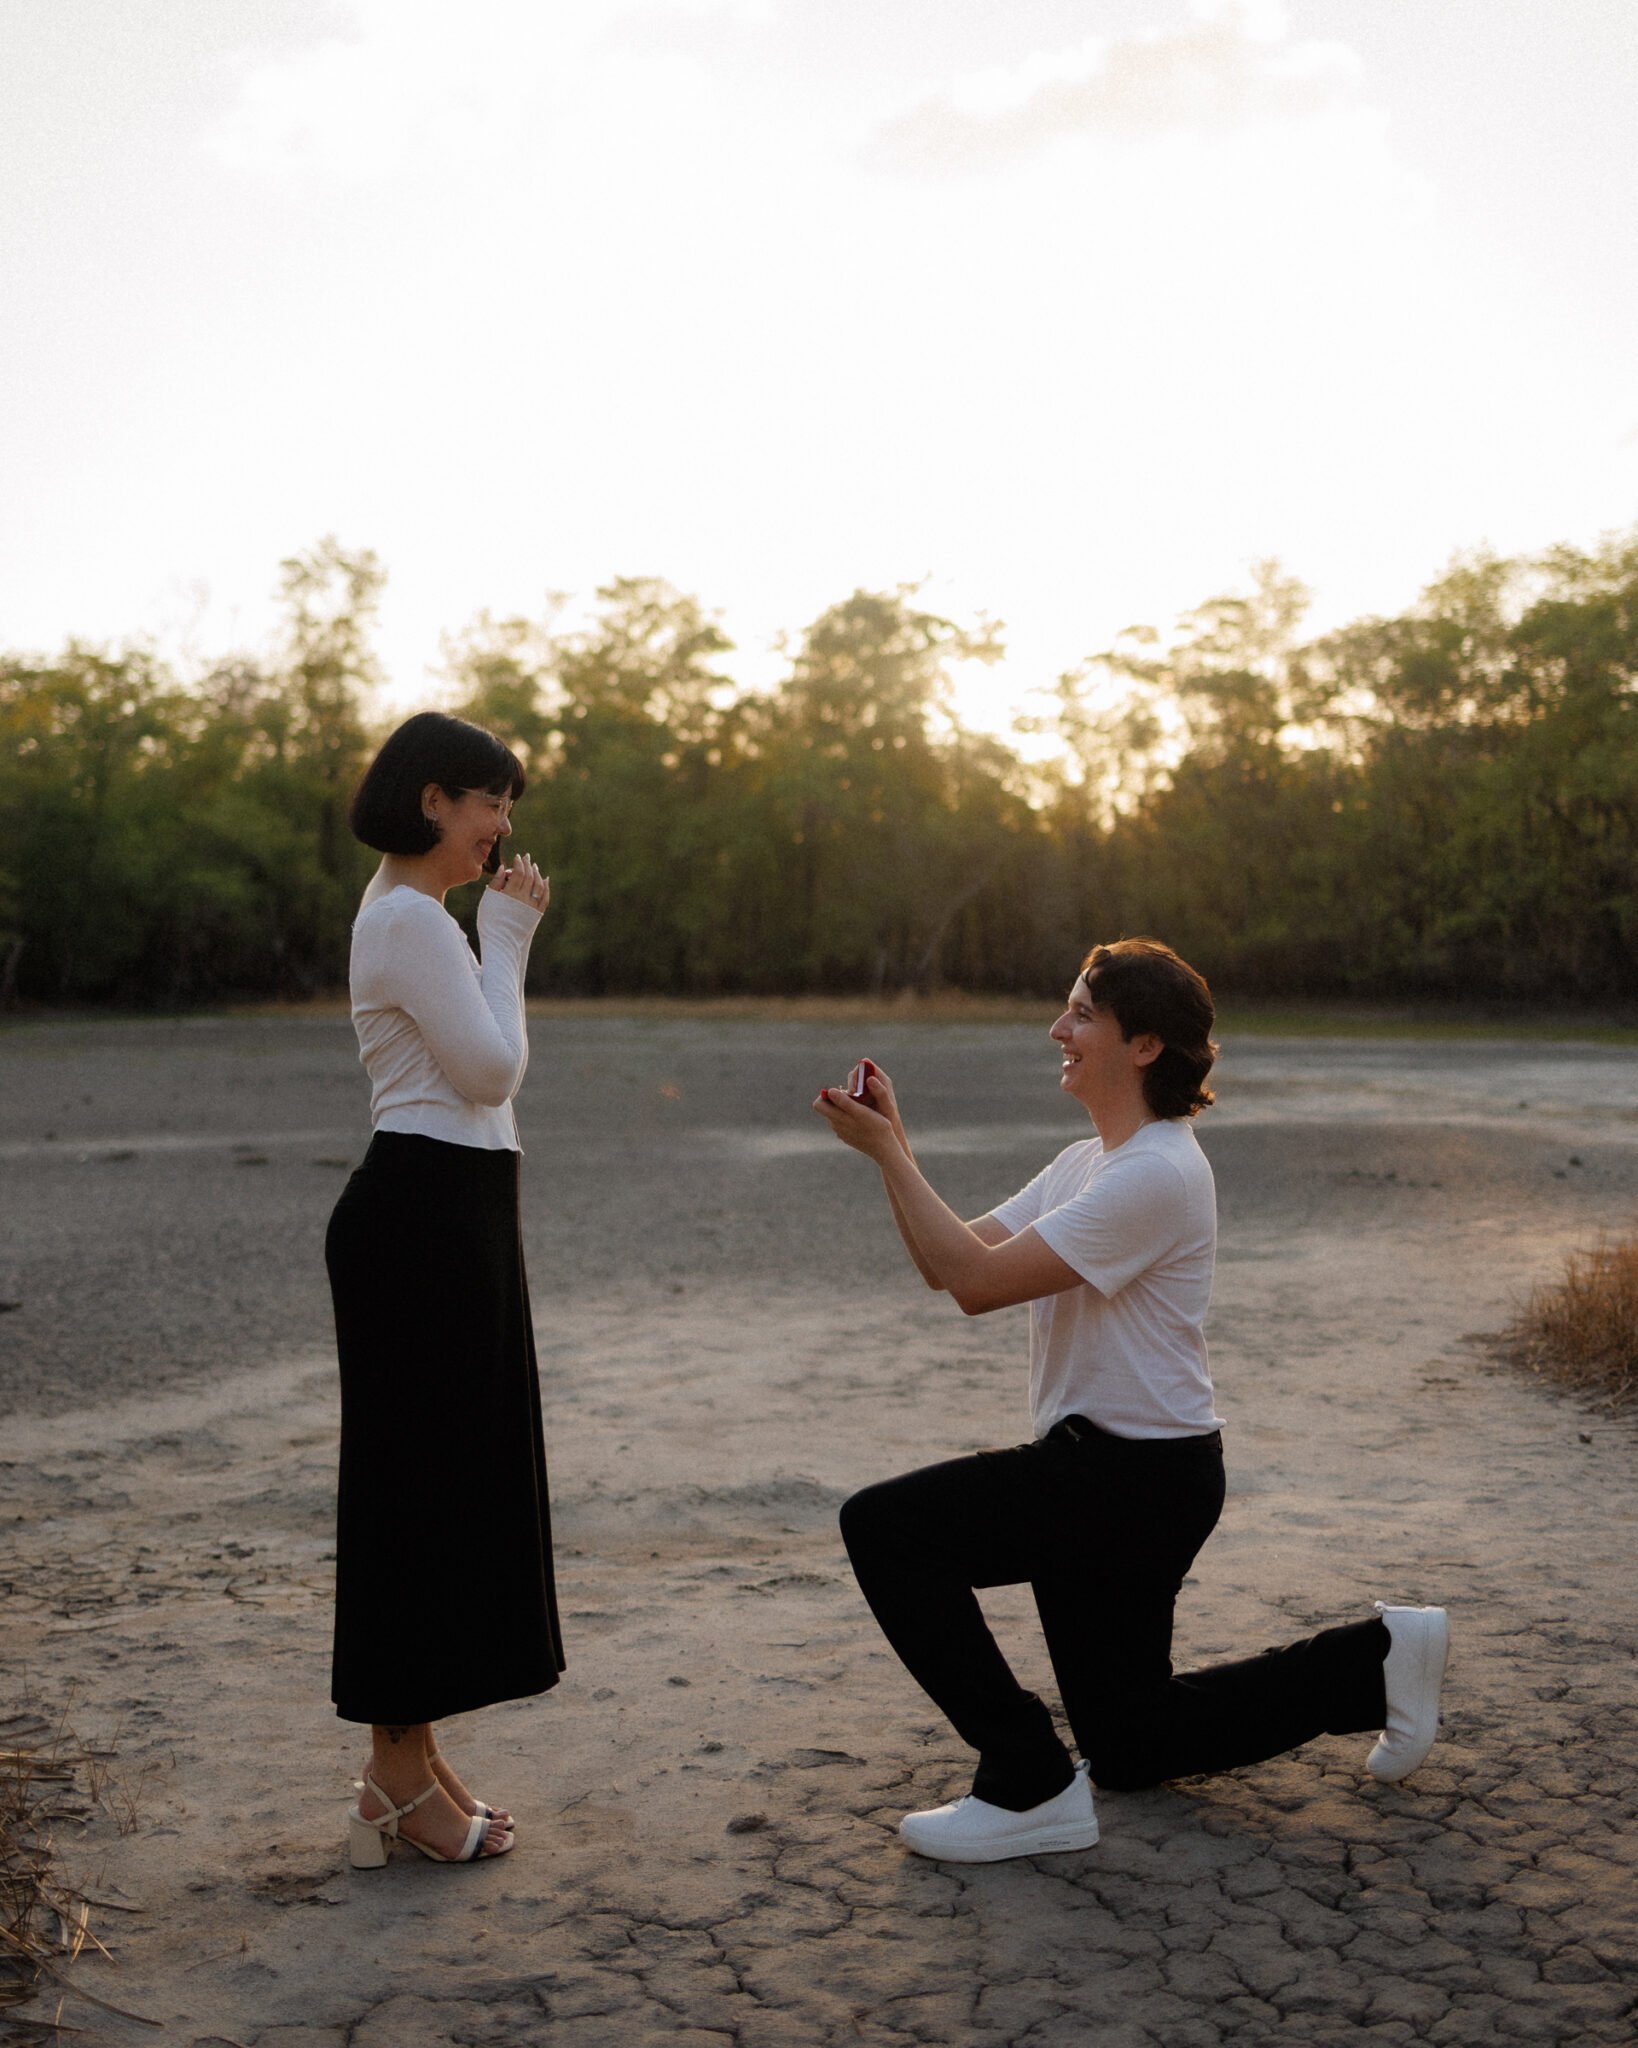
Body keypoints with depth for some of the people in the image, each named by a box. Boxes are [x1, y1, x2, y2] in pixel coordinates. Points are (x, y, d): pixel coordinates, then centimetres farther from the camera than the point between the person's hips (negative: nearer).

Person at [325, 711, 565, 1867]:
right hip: (424, 1215, -11)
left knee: (450, 1474, 13)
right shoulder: (411, 917, -13)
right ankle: (402, 1776, 6)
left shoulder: (413, 915, 20)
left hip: (449, 1217, 11)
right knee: (423, 1477, -5)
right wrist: (508, 937, -9)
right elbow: (492, 1068, -16)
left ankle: (412, 1756, 22)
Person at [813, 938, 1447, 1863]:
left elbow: (978, 1281, -27)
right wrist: (892, 1143, -6)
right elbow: (952, 1262, 5)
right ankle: (1371, 1664, 30)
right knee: (1129, 1746, 21)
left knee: (886, 1525, -18)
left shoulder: (1156, 1175, -21)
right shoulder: (1089, 1163, 10)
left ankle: (1029, 1786, -10)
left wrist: (889, 1151, -21)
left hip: (1140, 1477, -10)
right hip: (1104, 1470, 10)